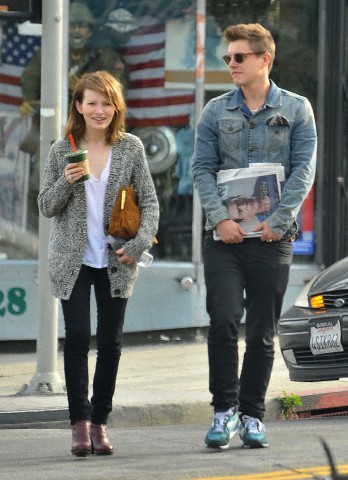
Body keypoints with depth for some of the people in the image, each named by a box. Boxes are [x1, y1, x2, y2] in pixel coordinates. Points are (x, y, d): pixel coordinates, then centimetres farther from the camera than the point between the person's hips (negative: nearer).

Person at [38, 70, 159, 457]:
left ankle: (100, 422, 11)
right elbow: (46, 207, 4)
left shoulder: (130, 148, 2)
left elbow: (149, 202, 3)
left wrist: (140, 244, -11)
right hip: (72, 261, -1)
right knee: (77, 337, -8)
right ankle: (80, 423, -4)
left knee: (111, 341, 2)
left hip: (116, 262, 1)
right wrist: (66, 182, -15)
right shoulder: (62, 151, 2)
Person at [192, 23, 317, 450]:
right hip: (225, 235, 0)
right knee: (223, 321, -13)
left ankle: (251, 415, 12)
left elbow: (304, 170, -1)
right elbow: (202, 169, 4)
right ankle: (224, 410, -5)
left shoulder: (296, 109, 5)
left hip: (272, 237, 0)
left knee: (262, 331, 3)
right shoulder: (216, 111, 9)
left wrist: (278, 221, -12)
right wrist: (219, 218, -11)